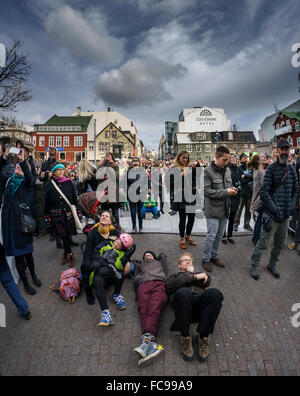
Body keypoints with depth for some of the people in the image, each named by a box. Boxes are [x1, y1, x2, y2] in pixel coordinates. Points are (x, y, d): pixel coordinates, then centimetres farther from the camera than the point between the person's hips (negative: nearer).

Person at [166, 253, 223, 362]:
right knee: (183, 292, -38)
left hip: (200, 299, 2)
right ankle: (185, 338, -24)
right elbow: (171, 285, 6)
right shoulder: (174, 276, 33)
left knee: (214, 293, -32)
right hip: (184, 300, -2)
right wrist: (195, 277, 2)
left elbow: (207, 281, 14)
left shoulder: (200, 274, 39)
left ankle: (203, 337, -23)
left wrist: (190, 274, 14)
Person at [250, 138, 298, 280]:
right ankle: (254, 267, 18)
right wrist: (275, 209, -17)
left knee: (280, 244, 17)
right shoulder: (271, 168, -8)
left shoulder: (292, 169, 9)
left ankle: (272, 265, 36)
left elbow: (296, 190, 13)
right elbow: (264, 192, -13)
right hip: (272, 214, -6)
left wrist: (291, 207, 0)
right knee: (263, 243, 1)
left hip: (286, 215, 6)